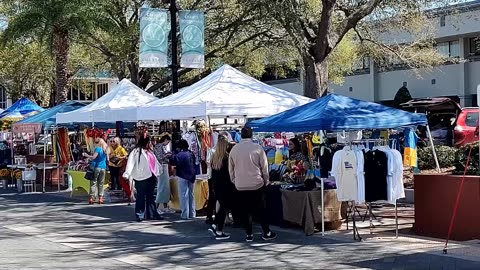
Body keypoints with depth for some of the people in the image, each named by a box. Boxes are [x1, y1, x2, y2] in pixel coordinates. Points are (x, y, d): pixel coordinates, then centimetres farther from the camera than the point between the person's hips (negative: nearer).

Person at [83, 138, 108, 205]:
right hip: (103, 167, 5)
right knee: (101, 183, 9)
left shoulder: (97, 148, -7)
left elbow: (93, 157, -17)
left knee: (93, 182, -2)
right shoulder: (105, 149, 10)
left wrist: (86, 155, -5)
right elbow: (107, 159, 16)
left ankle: (92, 197, -9)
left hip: (96, 167, -5)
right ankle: (100, 197, 6)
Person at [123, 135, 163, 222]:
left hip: (151, 177, 7)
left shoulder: (149, 152, 16)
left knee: (150, 197, 13)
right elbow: (131, 163, -16)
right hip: (141, 178, -7)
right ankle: (140, 215, 5)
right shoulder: (136, 152, -8)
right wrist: (127, 175, -26)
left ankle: (152, 214, 18)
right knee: (141, 197, -1)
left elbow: (155, 162, 26)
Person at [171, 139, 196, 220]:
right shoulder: (191, 154, 7)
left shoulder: (180, 154, -16)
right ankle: (192, 214, 18)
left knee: (184, 196, -2)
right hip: (191, 177, 7)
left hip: (183, 177, -7)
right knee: (191, 195, 14)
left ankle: (185, 214, -3)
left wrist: (171, 156, -10)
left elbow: (174, 161, -28)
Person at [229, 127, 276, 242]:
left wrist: (234, 181, 19)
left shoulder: (234, 149, 1)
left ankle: (249, 235, 10)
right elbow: (264, 167, -3)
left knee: (246, 210, 9)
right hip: (257, 184, -2)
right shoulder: (258, 148, -8)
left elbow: (231, 168, 9)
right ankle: (266, 233, 13)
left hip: (241, 185, 3)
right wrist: (266, 180, 9)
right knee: (261, 209, 8)